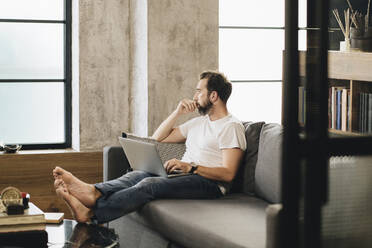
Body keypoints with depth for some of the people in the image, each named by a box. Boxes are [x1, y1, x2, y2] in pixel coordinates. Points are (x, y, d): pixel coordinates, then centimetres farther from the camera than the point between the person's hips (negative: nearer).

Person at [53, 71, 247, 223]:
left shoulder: (232, 127, -1)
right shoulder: (199, 121, 26)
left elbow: (228, 174, -13)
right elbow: (157, 138, 26)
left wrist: (191, 167, -23)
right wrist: (177, 113, 13)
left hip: (208, 183, -8)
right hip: (184, 176, 8)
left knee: (150, 184, -31)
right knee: (137, 175, -18)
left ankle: (91, 213, -46)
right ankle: (94, 192, -46)